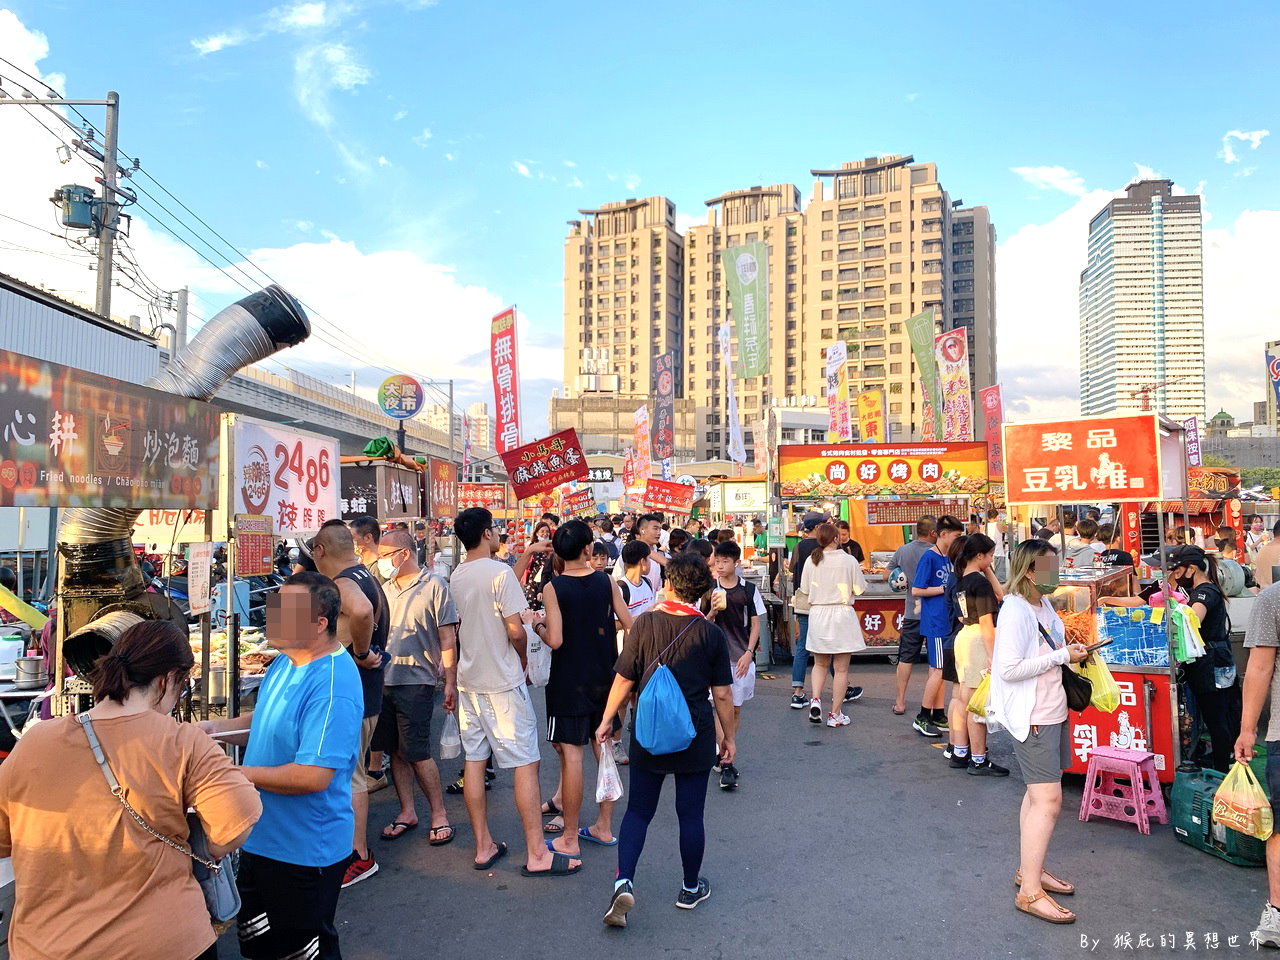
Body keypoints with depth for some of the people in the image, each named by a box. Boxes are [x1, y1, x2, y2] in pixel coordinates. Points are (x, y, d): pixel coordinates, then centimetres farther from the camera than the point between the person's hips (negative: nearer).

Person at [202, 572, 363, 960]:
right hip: (263, 836, 9)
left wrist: (238, 773, -23)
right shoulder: (285, 660, 0)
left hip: (305, 848, -9)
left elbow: (313, 777, -33)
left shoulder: (331, 685, -30)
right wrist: (218, 727, 0)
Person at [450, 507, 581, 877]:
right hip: (502, 682, -7)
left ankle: (484, 847, 20)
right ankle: (536, 855, 3)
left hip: (469, 679, 8)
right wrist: (524, 659, 1)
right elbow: (515, 630, -19)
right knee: (526, 763, -1)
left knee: (474, 760, 11)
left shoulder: (456, 576, 6)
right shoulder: (500, 572, -16)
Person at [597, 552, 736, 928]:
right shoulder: (711, 634, -8)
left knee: (638, 810, 12)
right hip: (695, 735, 0)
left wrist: (607, 719, 9)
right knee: (690, 814, 12)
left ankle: (624, 881, -3)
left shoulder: (645, 623, -8)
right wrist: (729, 737, 9)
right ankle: (690, 888, 27)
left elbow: (624, 679, -3)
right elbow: (722, 693, -4)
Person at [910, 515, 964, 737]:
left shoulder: (949, 558, 12)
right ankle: (922, 718, 2)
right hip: (934, 621, -8)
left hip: (948, 622, 8)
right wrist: (945, 588, -15)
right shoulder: (929, 557, -12)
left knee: (939, 670, 13)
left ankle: (938, 715, 20)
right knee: (939, 670, -6)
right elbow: (916, 590, -15)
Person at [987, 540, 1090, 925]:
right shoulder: (1015, 611, -20)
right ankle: (1029, 892, -1)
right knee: (1048, 800, -9)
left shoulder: (1044, 606, 10)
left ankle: (1029, 869, 30)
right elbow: (1009, 669, -25)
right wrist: (1061, 656, -19)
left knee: (1038, 794, 17)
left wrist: (1069, 651, 4)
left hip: (1052, 712, 10)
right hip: (1031, 717, -10)